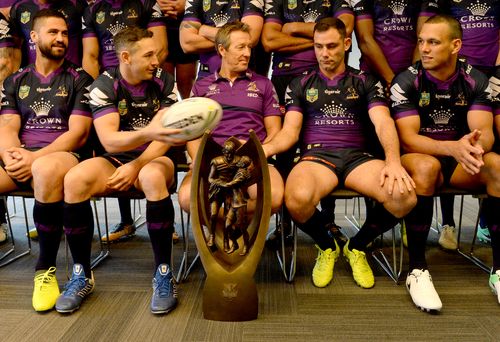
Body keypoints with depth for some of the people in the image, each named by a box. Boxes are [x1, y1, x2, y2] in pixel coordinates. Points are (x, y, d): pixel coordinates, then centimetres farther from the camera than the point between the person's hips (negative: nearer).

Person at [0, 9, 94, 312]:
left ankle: (46, 269, -25)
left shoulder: (79, 79, 8)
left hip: (64, 155, -3)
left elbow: (78, 133, -3)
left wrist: (35, 157, -15)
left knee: (46, 170, -41)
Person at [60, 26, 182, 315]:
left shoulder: (164, 81, -2)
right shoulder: (104, 86, -6)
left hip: (154, 159, -1)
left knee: (152, 177, -37)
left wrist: (136, 166, -22)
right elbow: (109, 140, -19)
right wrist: (147, 133, -38)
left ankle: (164, 274, -26)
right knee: (74, 181, -28)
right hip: (116, 159, 1)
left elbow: (165, 133, -9)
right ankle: (82, 275, -12)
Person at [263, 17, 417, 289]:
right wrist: (264, 148, -17)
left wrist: (393, 161, -21)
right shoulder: (301, 85, 16)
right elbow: (289, 132, 6)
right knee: (297, 200, -37)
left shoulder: (365, 82, 15)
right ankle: (327, 248, 1)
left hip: (357, 157, 1)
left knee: (404, 196, -29)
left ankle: (357, 247, 4)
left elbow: (383, 123, 0)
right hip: (316, 156, -1)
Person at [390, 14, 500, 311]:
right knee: (426, 165, -37)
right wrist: (454, 147, -35)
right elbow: (408, 139, -18)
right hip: (419, 158, -3)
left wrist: (475, 145, -36)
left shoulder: (476, 81, -1)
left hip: (460, 163, 3)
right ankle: (417, 269, -28)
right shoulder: (406, 81, -9)